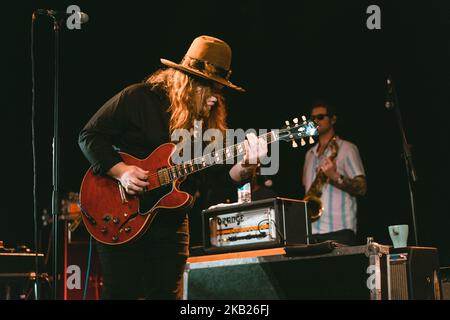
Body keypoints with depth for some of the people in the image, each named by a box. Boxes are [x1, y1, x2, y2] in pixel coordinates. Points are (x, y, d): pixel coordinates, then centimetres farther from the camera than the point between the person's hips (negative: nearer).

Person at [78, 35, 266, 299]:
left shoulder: (210, 120, 8)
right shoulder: (139, 98, -9)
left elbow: (221, 175, 1)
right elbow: (89, 136, -7)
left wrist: (246, 167, -20)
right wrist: (121, 171, -20)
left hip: (173, 225, 6)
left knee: (168, 293, 9)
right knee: (122, 292, -4)